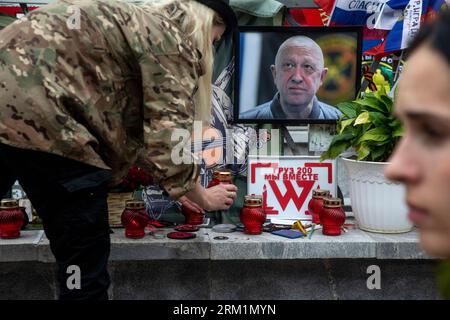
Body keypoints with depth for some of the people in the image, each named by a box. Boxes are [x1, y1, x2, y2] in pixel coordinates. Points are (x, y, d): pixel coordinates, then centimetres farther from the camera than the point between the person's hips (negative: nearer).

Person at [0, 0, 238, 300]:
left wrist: (180, 189, 34)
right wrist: (202, 197, 13)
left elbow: (134, 125, 29)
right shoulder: (172, 38, 1)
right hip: (34, 114, -10)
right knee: (85, 255, 4)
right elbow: (167, 140, -4)